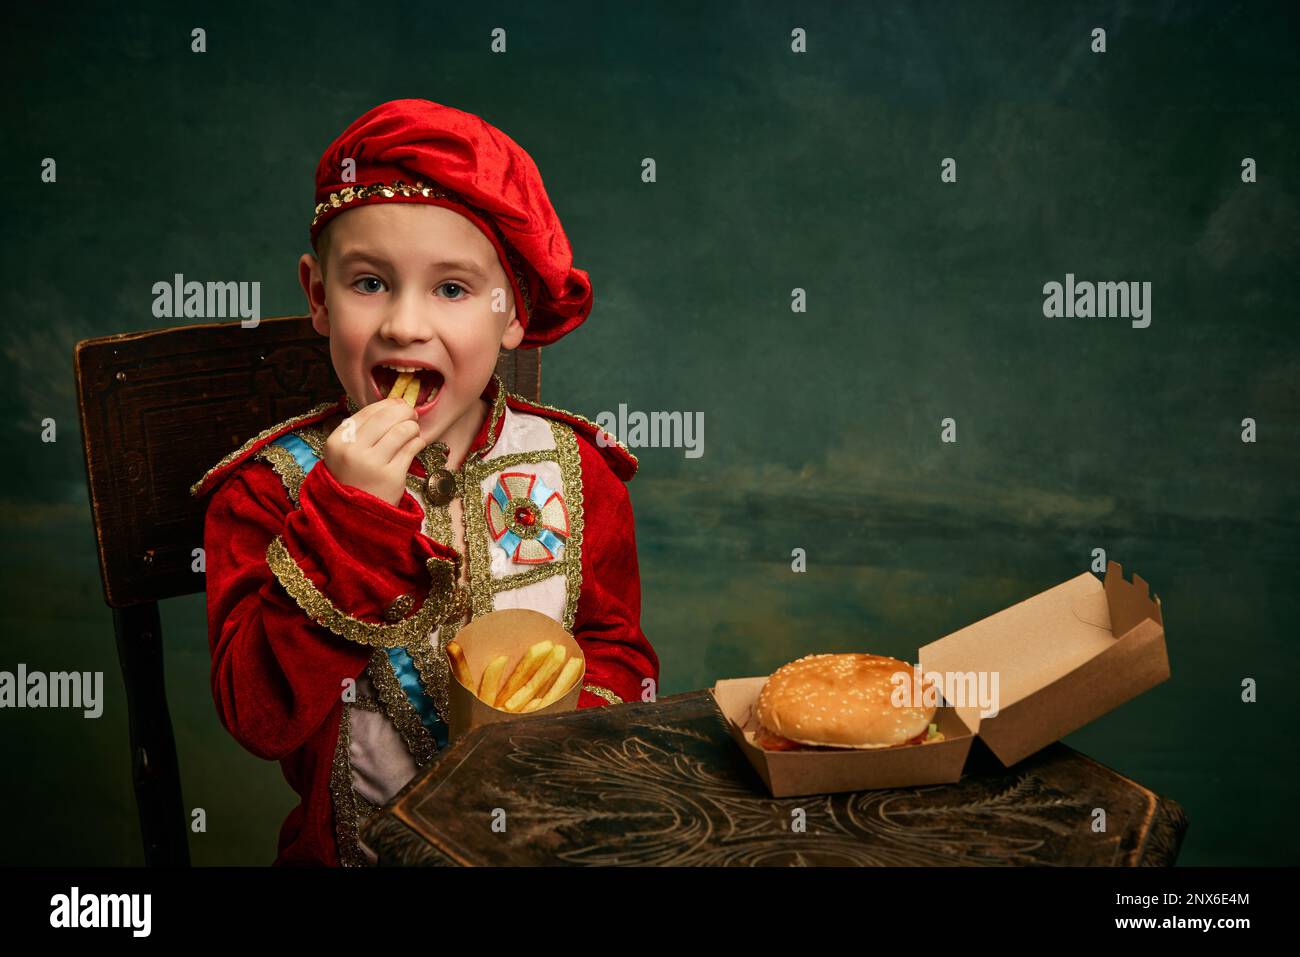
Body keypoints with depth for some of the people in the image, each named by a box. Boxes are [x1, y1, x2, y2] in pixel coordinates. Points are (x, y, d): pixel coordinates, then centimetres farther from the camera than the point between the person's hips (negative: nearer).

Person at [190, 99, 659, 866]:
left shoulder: (574, 468, 3)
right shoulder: (271, 488, -4)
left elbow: (616, 651, 9)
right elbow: (258, 717, -13)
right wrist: (345, 515, -20)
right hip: (359, 842, -2)